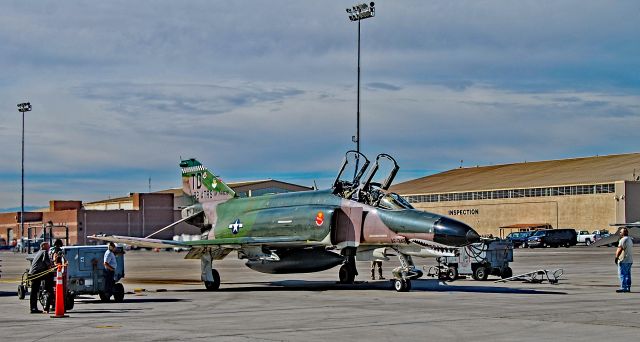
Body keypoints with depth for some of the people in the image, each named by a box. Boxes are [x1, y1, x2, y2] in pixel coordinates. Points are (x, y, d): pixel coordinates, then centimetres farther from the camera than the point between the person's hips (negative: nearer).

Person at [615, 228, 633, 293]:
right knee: (628, 274, 12)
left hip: (623, 260, -10)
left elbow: (620, 249, -23)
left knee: (622, 274, -8)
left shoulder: (623, 240, -14)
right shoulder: (630, 239, 18)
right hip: (630, 260, 10)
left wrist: (616, 257, -23)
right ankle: (628, 287, 14)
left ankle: (623, 288, -10)